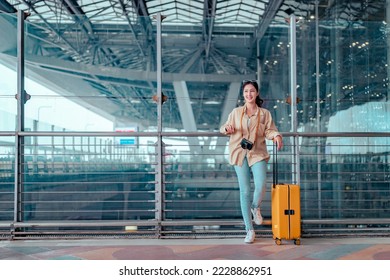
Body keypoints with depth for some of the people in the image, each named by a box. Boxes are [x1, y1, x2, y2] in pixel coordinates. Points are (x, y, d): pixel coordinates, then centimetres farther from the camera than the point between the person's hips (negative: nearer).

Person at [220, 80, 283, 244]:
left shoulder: (264, 113, 9)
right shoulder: (236, 112, 12)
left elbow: (269, 130, 1)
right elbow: (224, 128, 15)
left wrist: (276, 136, -21)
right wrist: (227, 128, -8)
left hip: (258, 153, -1)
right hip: (239, 154, 1)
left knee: (261, 186, -22)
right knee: (245, 190, -1)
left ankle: (255, 207, 16)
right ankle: (249, 230, 7)